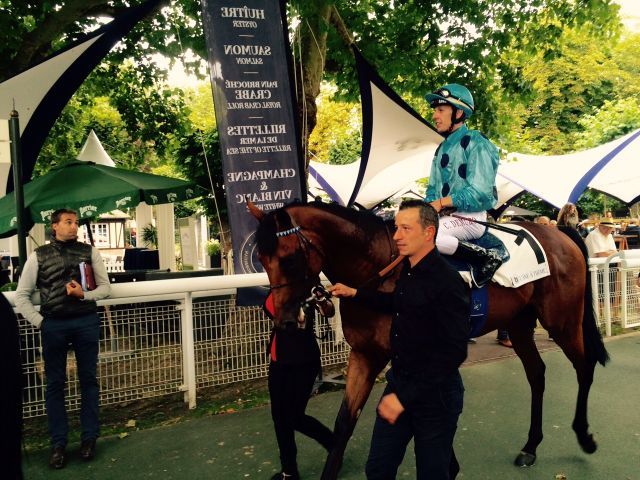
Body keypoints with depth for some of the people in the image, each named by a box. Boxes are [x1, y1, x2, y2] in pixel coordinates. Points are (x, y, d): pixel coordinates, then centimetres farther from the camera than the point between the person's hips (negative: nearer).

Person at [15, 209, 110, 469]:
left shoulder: (90, 252, 6)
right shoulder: (38, 256, 3)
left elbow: (105, 286, 7)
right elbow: (21, 295, 5)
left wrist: (84, 295, -11)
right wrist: (39, 321, -3)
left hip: (86, 322, 1)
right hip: (53, 325, 0)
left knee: (88, 379, 7)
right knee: (55, 383, 6)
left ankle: (89, 437, 19)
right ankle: (58, 443, 17)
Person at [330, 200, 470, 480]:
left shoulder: (448, 283, -23)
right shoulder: (406, 271, 2)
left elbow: (453, 353, -26)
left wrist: (406, 397, -26)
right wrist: (355, 294, 14)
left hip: (434, 395, -7)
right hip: (398, 382, 8)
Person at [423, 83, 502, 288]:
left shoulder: (475, 143, -8)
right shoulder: (442, 148, 17)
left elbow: (479, 192, -17)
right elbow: (433, 188, 18)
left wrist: (442, 202, -19)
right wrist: (428, 206, -3)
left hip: (470, 217, -8)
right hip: (445, 215, 8)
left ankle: (486, 257, -19)